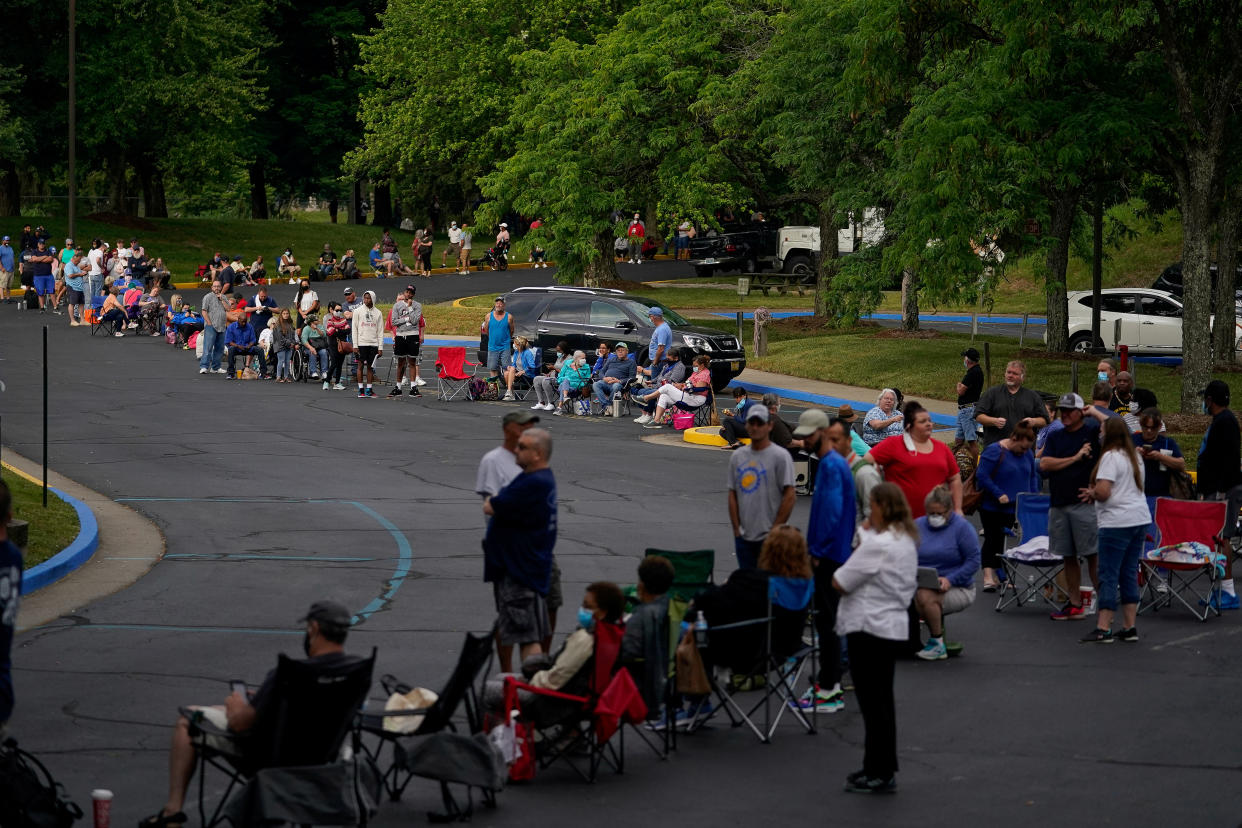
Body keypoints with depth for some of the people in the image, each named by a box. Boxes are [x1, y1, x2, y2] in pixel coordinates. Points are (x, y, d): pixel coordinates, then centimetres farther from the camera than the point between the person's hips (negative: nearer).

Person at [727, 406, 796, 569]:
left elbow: (789, 497, -9)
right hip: (743, 536, 6)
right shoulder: (738, 456, 12)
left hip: (769, 537, -6)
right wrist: (737, 528, 4)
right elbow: (733, 494, 14)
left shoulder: (780, 456, -5)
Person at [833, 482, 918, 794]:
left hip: (869, 628, -10)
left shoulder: (878, 545, -21)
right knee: (883, 700, 16)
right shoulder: (907, 541, 11)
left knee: (872, 702, -3)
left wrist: (840, 574, 2)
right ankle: (884, 768, 23)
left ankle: (879, 774, 0)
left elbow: (840, 582, -20)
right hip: (894, 625, 10)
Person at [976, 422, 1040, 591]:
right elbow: (982, 476, -18)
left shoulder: (1027, 453, 6)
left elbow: (1033, 476, 18)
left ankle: (996, 576, 15)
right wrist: (998, 494, -22)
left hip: (1012, 507, 6)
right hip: (991, 506, -6)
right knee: (992, 538, -9)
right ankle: (988, 577, -12)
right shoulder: (994, 451, -15)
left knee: (1001, 540, 10)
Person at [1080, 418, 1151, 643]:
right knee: (1129, 574, 12)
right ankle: (1129, 627, 12)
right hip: (1140, 519, 8)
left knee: (1108, 575, -5)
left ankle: (1103, 629, -7)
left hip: (1117, 523, -8)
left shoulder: (1110, 457, -12)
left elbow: (1103, 491, -20)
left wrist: (1091, 493, 3)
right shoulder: (1134, 456, 15)